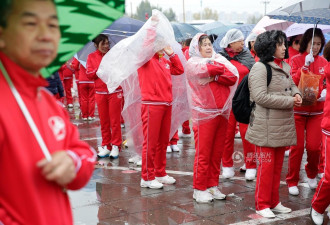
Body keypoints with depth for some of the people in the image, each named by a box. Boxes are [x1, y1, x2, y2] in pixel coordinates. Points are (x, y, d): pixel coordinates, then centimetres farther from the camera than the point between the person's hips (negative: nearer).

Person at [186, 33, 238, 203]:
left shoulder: (219, 59, 15)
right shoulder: (192, 63, 2)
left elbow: (233, 78, -1)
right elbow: (210, 68, -18)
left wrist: (214, 77, -13)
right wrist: (221, 69, -1)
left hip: (222, 113, 5)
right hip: (204, 114, -5)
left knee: (217, 154, 10)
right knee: (203, 154, -3)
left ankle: (213, 186, 19)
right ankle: (199, 189, 6)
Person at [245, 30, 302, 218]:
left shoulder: (285, 67, 11)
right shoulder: (260, 67, -13)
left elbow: (292, 85, 25)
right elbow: (260, 96, -22)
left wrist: (296, 94, -1)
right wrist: (289, 101, -18)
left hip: (283, 125, 8)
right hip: (266, 127, -8)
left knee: (278, 165, 14)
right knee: (266, 166, -2)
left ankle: (274, 202, 26)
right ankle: (262, 205, 12)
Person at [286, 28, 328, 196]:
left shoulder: (323, 62, 6)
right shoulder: (296, 60, -3)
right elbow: (292, 82, -15)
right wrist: (305, 66, -23)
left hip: (317, 111, 3)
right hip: (298, 110, -2)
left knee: (314, 146, -1)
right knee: (297, 147, -2)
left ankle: (312, 175, 28)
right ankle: (292, 181, 13)